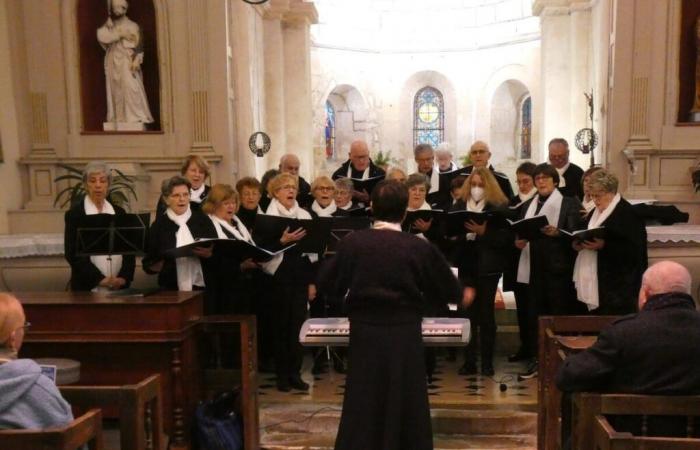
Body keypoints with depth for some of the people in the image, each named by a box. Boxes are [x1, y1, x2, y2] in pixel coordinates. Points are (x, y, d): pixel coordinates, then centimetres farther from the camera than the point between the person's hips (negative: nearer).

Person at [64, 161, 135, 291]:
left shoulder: (119, 212, 8)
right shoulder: (74, 213, -1)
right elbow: (72, 254, -7)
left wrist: (124, 277, -8)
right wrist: (99, 279, -14)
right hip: (87, 287, -3)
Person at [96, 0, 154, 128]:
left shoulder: (132, 26, 4)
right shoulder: (108, 25, 13)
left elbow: (139, 46, -2)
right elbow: (101, 36, -7)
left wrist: (136, 61, -17)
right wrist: (118, 34, -14)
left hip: (127, 62, -4)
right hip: (113, 62, 4)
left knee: (131, 90, -14)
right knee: (115, 91, 1)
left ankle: (136, 119, -13)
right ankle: (117, 121, 3)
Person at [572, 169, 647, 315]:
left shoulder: (628, 213, -10)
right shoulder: (595, 212, 16)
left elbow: (634, 249, -16)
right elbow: (587, 235, 23)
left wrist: (603, 246, -26)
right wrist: (578, 243, 0)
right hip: (595, 282, 8)